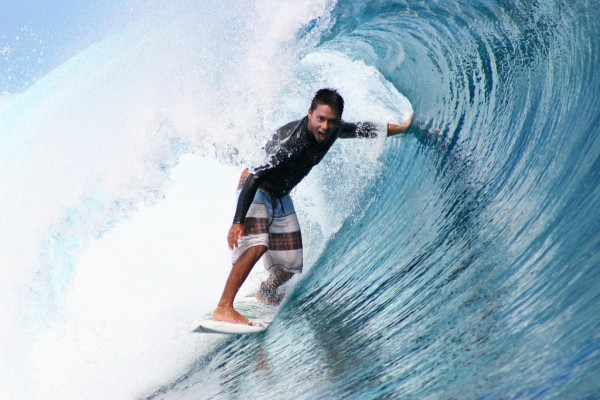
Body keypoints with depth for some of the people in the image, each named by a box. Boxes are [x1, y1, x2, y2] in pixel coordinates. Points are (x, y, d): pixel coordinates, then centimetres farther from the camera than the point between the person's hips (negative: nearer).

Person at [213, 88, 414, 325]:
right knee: (257, 246, -31)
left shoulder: (335, 130, -12)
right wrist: (238, 221, -39)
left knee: (292, 264, 8)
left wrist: (401, 128, 20)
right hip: (255, 190, -7)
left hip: (280, 197, 7)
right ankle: (223, 308, -29)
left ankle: (265, 293, 40)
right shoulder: (290, 139, -34)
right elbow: (254, 177, -35)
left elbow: (361, 129, 11)